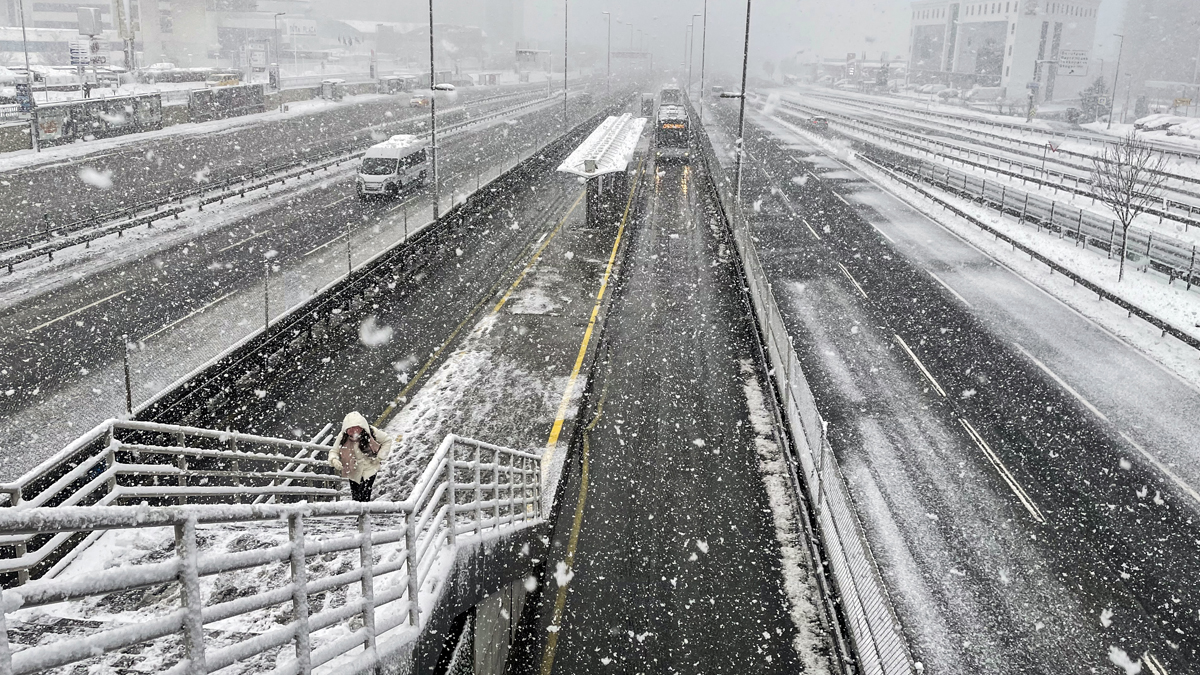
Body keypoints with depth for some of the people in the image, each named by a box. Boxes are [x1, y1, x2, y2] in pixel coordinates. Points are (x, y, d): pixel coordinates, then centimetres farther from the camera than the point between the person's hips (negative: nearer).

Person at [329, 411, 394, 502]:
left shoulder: (370, 432, -22)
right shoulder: (343, 436, -18)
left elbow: (387, 439, -6)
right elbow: (334, 451, -8)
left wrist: (380, 457, -11)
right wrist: (334, 460, -31)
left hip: (369, 469, -2)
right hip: (354, 472, 3)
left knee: (364, 497, -13)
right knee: (355, 498, 11)